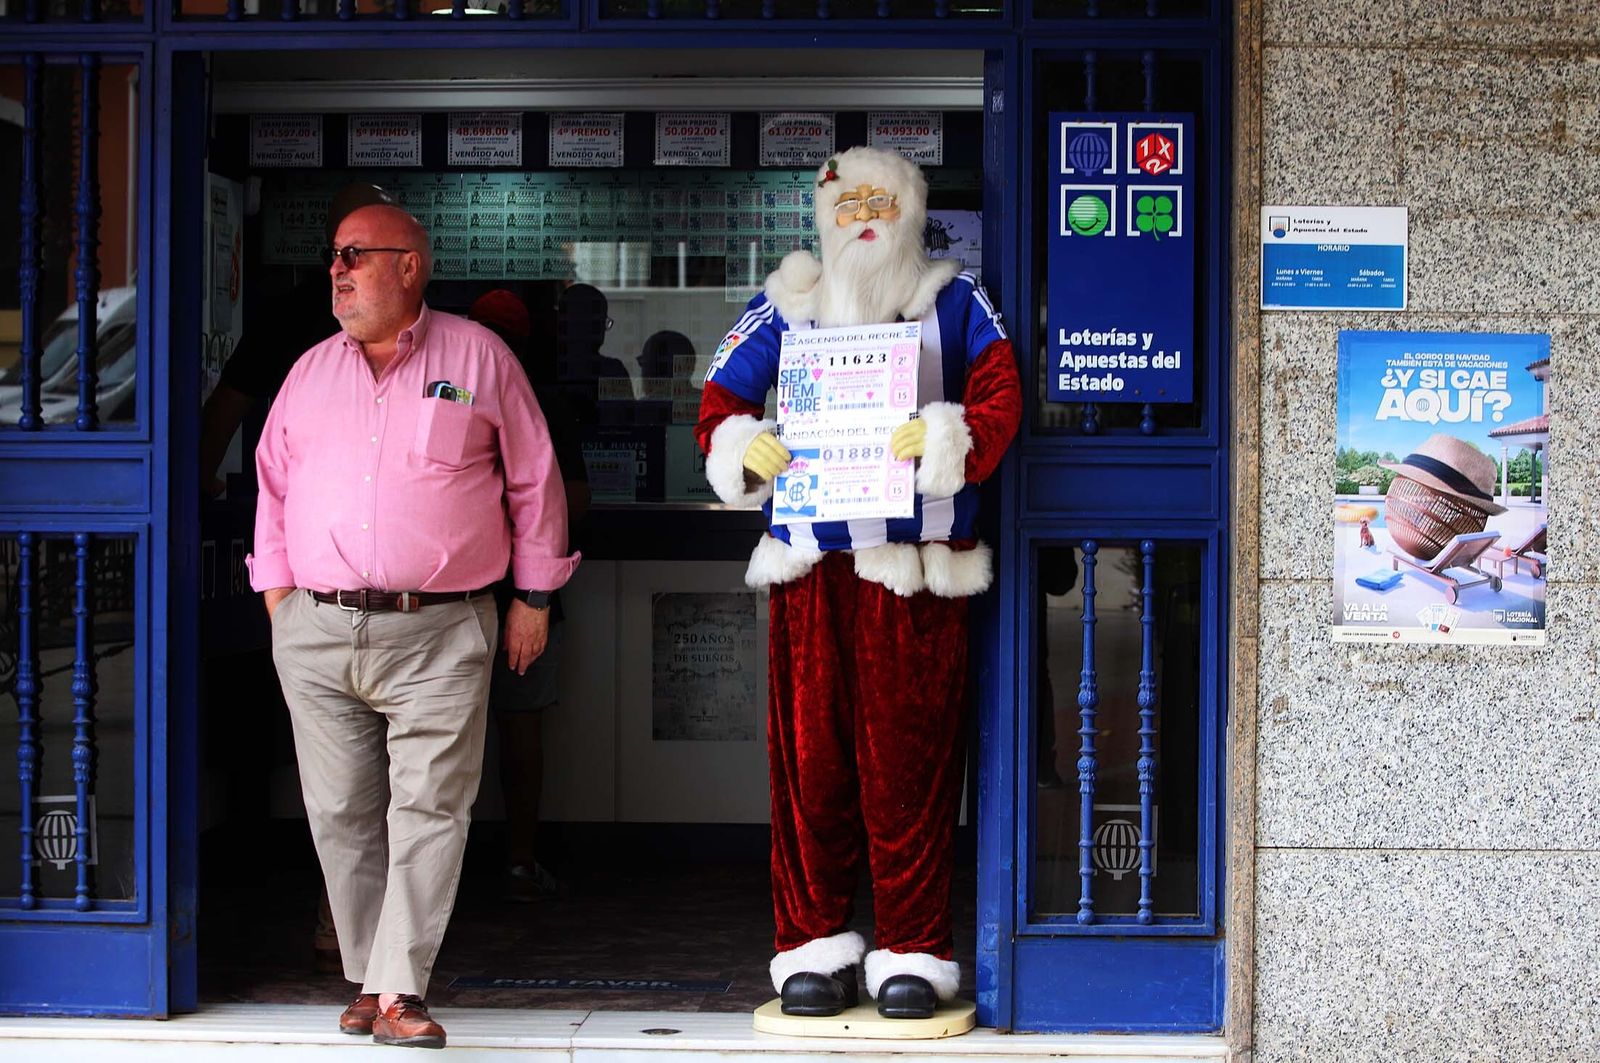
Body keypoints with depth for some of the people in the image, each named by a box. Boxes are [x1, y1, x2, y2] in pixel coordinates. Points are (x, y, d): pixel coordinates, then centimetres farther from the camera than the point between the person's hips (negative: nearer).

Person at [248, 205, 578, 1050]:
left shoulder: (478, 357, 4)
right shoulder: (312, 370, 15)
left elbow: (534, 479, 7)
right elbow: (272, 480, 22)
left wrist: (533, 595, 5)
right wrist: (275, 589, 13)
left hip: (439, 635, -4)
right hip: (316, 632, 4)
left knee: (429, 809, -9)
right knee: (341, 814, 5)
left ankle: (401, 994, -9)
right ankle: (367, 981, 17)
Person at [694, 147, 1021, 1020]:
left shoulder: (953, 304, 10)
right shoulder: (785, 305, 15)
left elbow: (999, 398, -4)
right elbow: (720, 402, 11)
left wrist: (945, 438, -24)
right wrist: (743, 447, -11)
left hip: (918, 571, -2)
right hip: (811, 565, 2)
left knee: (909, 760, -2)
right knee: (808, 757, 2)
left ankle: (913, 956, 6)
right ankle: (813, 948, 11)